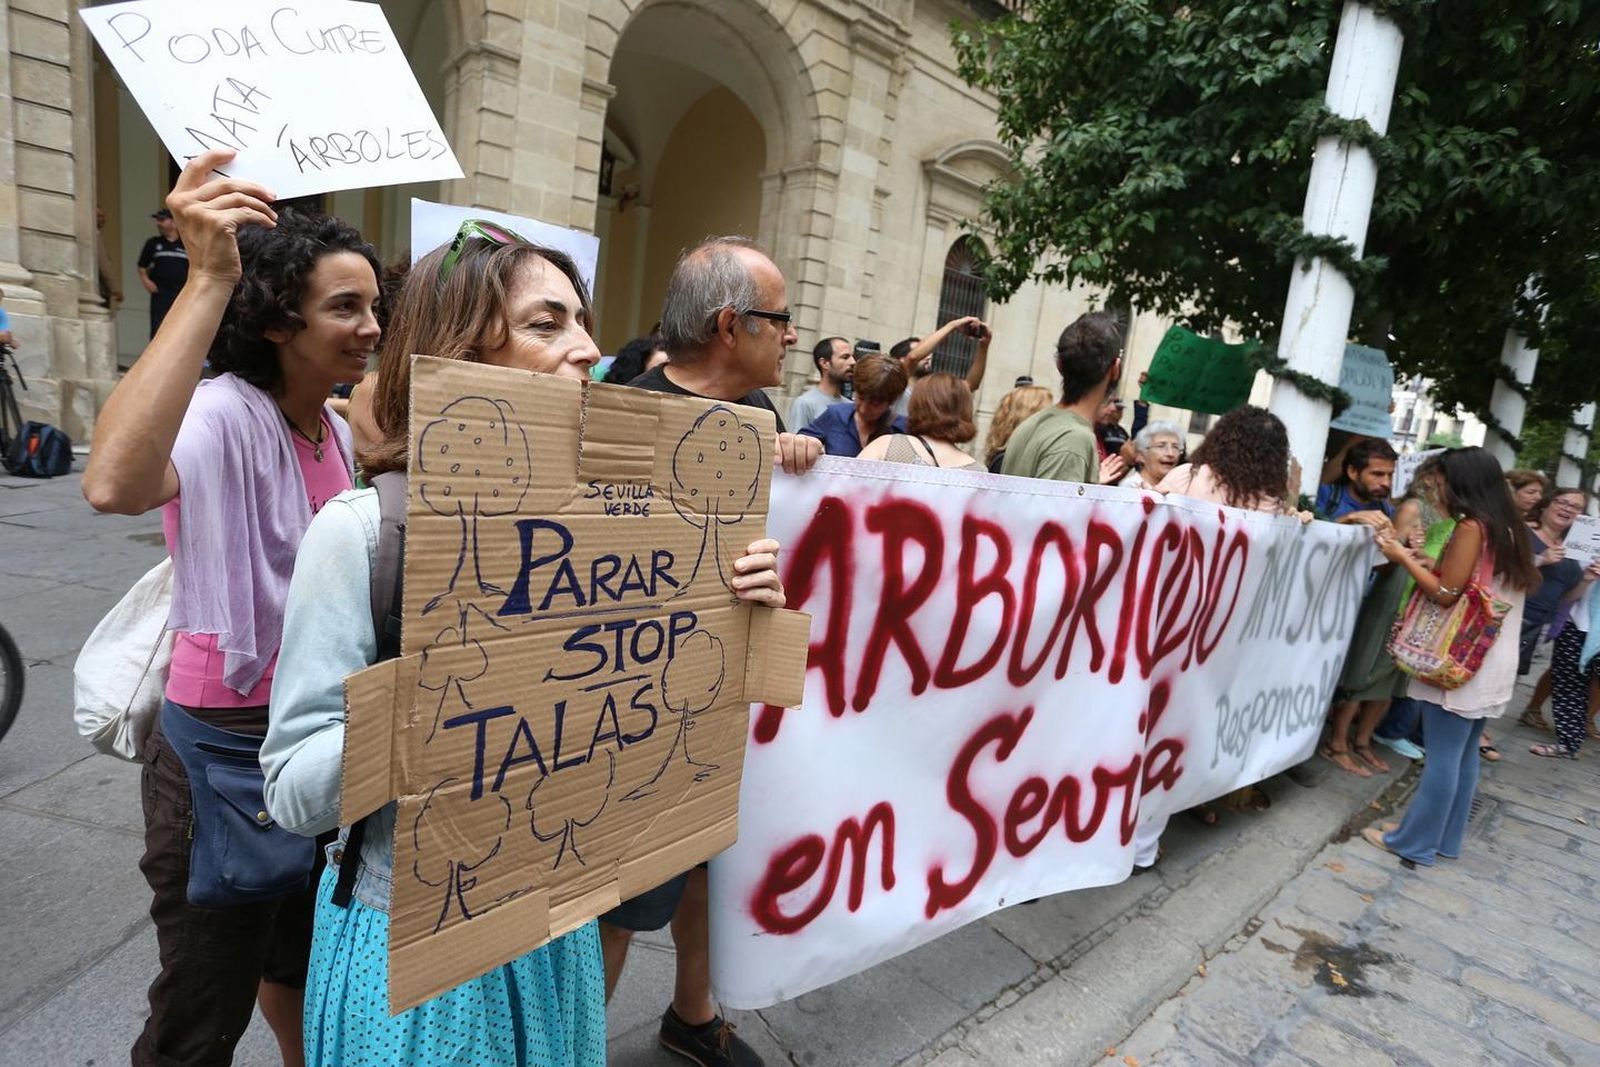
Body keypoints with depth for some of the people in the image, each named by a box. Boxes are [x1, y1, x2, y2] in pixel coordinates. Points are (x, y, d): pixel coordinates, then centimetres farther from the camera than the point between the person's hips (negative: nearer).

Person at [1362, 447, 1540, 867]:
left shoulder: (1472, 527, -15)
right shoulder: (1508, 529, 11)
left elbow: (1446, 594, -15)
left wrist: (1404, 559, -6)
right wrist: (1428, 564, 12)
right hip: (1491, 661, 9)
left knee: (1442, 755, -2)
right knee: (1463, 753, 14)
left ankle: (1415, 842, 7)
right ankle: (1445, 838, 24)